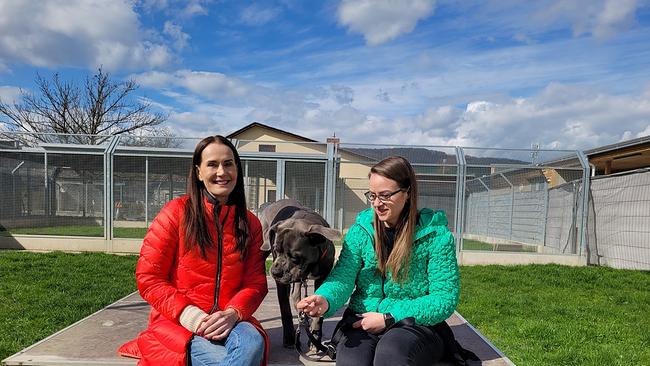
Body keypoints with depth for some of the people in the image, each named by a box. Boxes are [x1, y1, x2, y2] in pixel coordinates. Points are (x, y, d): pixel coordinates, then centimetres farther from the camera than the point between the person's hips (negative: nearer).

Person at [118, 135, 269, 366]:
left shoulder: (250, 223, 8)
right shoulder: (177, 212, -2)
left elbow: (255, 283, 5)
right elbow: (148, 277, -3)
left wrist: (232, 313, -16)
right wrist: (184, 311, -17)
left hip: (227, 320, 3)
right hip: (177, 321, -2)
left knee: (253, 343, -32)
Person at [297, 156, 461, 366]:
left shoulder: (436, 235, -5)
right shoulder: (360, 231, 4)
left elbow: (445, 298, -7)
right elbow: (343, 277, -6)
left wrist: (389, 317, -15)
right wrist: (325, 301, -30)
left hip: (416, 323, -1)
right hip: (362, 322, 2)